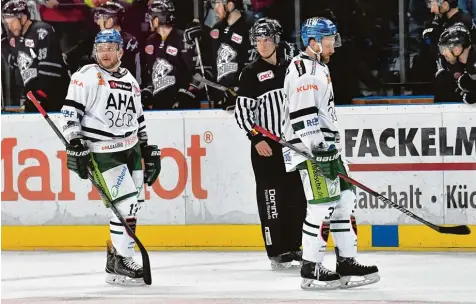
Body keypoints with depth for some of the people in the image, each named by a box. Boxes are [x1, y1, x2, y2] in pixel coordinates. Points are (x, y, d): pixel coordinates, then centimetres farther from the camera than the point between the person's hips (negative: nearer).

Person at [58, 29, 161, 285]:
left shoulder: (130, 81, 13)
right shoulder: (87, 77, -8)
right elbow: (70, 113, -12)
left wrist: (148, 150, 20)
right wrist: (76, 146, -20)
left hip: (130, 150, 7)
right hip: (102, 153, -7)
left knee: (135, 204, 6)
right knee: (125, 204, -15)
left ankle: (116, 255, 17)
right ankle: (121, 264, -8)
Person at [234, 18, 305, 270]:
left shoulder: (291, 64, 8)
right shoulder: (251, 73, -4)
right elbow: (242, 110, -7)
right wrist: (256, 139, -17)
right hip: (266, 145, -4)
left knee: (298, 196, 7)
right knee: (271, 198, -6)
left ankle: (293, 246, 18)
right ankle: (277, 252, -2)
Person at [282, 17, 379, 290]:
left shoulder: (320, 68, 21)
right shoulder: (303, 68, -13)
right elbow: (302, 113, -22)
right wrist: (317, 148, -26)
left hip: (327, 146, 11)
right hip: (311, 148, -11)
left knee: (345, 201, 9)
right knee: (322, 204, -13)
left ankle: (347, 262, 14)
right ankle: (311, 270, -10)